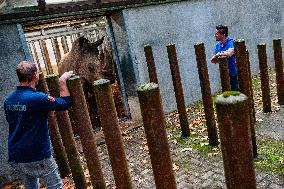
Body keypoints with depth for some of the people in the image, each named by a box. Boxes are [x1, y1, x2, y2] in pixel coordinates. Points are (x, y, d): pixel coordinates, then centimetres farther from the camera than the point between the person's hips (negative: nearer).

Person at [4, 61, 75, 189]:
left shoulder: (8, 100, 3)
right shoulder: (37, 98, -20)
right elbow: (65, 103, -13)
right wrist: (62, 82, -4)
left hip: (15, 158, 7)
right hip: (37, 157, -7)